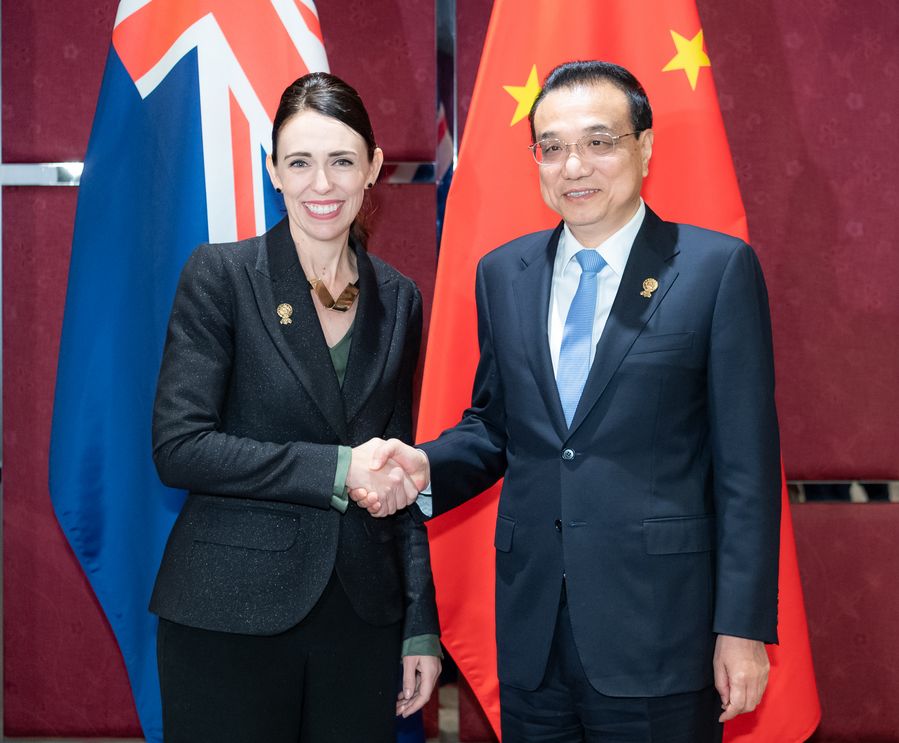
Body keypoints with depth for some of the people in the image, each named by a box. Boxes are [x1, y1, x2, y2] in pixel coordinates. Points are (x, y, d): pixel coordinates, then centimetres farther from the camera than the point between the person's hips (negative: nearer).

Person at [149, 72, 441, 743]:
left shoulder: (398, 299, 9)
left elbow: (397, 472, 13)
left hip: (363, 615, 4)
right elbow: (178, 447, -12)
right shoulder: (221, 275, -4)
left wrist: (420, 627, 9)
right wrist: (335, 470, -17)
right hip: (230, 616, -4)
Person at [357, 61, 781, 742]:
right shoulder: (503, 274, 8)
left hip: (657, 628, -4)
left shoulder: (717, 268, -6)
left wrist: (743, 628, -9)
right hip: (531, 632, 4)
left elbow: (746, 463, -7)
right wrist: (427, 467, -6)